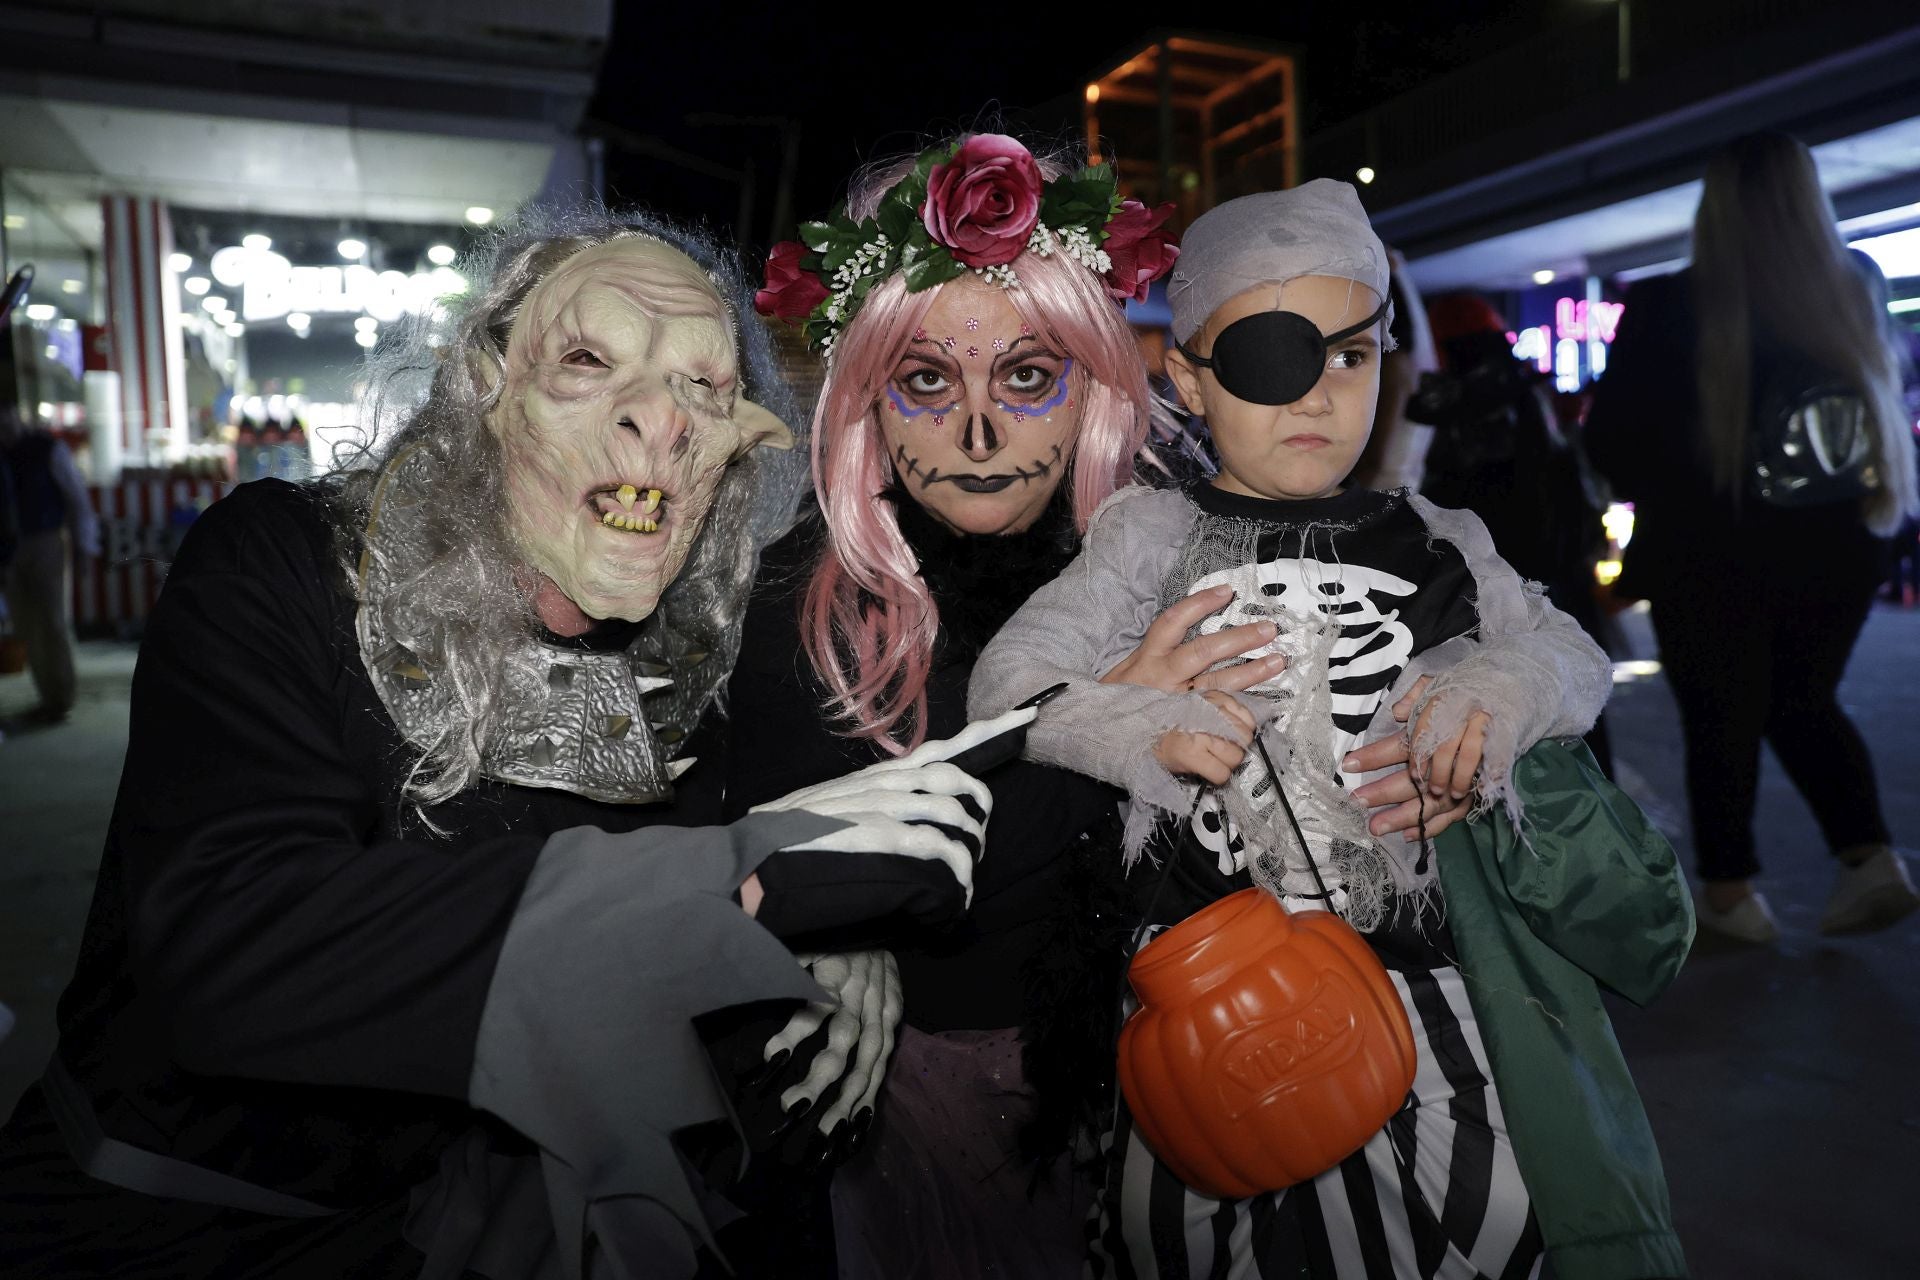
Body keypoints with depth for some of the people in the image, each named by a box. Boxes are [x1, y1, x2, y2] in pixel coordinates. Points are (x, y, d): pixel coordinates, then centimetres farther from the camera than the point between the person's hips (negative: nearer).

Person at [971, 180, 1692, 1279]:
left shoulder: (1439, 543, 10)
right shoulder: (1151, 534, 2)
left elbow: (1576, 657, 17)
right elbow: (1006, 678, 0)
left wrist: (1508, 681, -6)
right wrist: (1131, 719, -19)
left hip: (1425, 973, 3)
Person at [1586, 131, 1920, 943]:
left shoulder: (1666, 307, -14)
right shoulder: (1853, 297, -3)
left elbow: (1608, 438, -8)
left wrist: (1662, 493, 9)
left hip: (1711, 555, -3)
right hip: (1835, 544, 4)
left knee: (1720, 720, 11)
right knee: (1803, 702, 23)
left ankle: (1730, 891, 22)